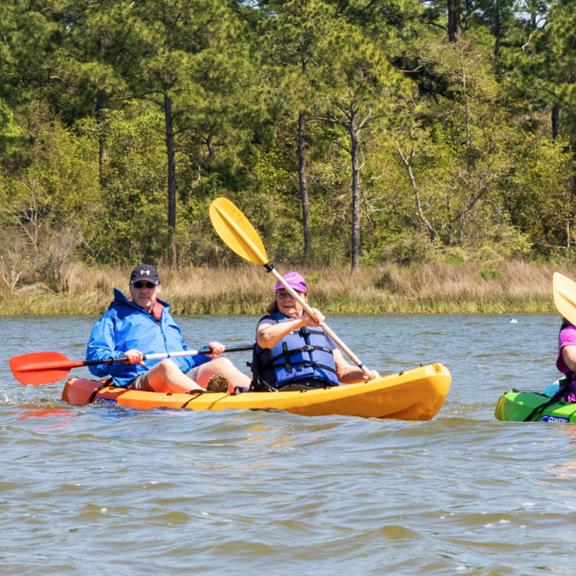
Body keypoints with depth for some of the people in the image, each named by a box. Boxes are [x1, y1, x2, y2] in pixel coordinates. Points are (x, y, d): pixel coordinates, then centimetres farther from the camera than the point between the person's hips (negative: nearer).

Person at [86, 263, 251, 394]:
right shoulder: (115, 316, 16)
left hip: (185, 379, 6)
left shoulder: (166, 317, 36)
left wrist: (207, 353, 17)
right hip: (138, 383, -6)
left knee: (221, 364, -17)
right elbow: (95, 359, 3)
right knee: (167, 366, -38)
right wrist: (122, 357, -17)